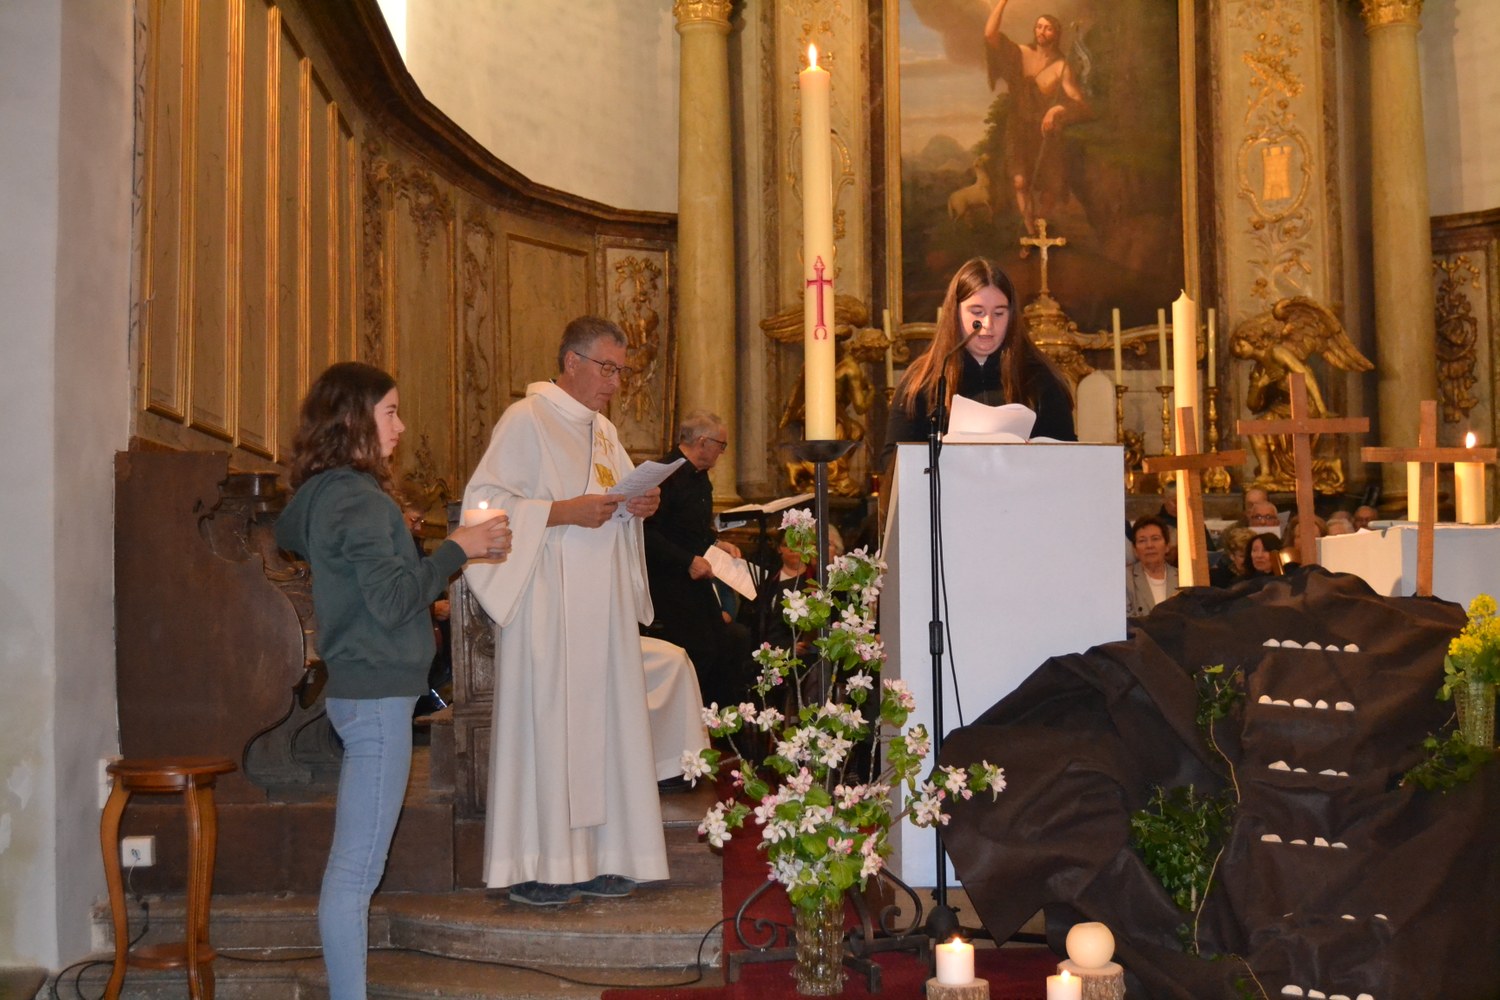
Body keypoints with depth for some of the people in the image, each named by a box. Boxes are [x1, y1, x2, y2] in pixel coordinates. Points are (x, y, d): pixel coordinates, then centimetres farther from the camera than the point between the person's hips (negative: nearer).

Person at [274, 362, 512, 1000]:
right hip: (377, 692, -10)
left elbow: (286, 534, 32)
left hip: (356, 687, 10)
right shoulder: (360, 500, -16)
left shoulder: (320, 492, 12)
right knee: (356, 869, -6)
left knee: (351, 866, 14)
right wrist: (457, 548, -12)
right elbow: (393, 600, -22)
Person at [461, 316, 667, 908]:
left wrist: (640, 507, 6)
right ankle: (534, 868, 2)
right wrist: (564, 511, -20)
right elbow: (485, 502, -13)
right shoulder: (526, 421, -6)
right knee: (545, 724, -6)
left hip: (602, 604, 8)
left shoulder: (604, 431, 19)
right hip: (547, 603, -8)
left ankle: (596, 859, 13)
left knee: (602, 723, 6)